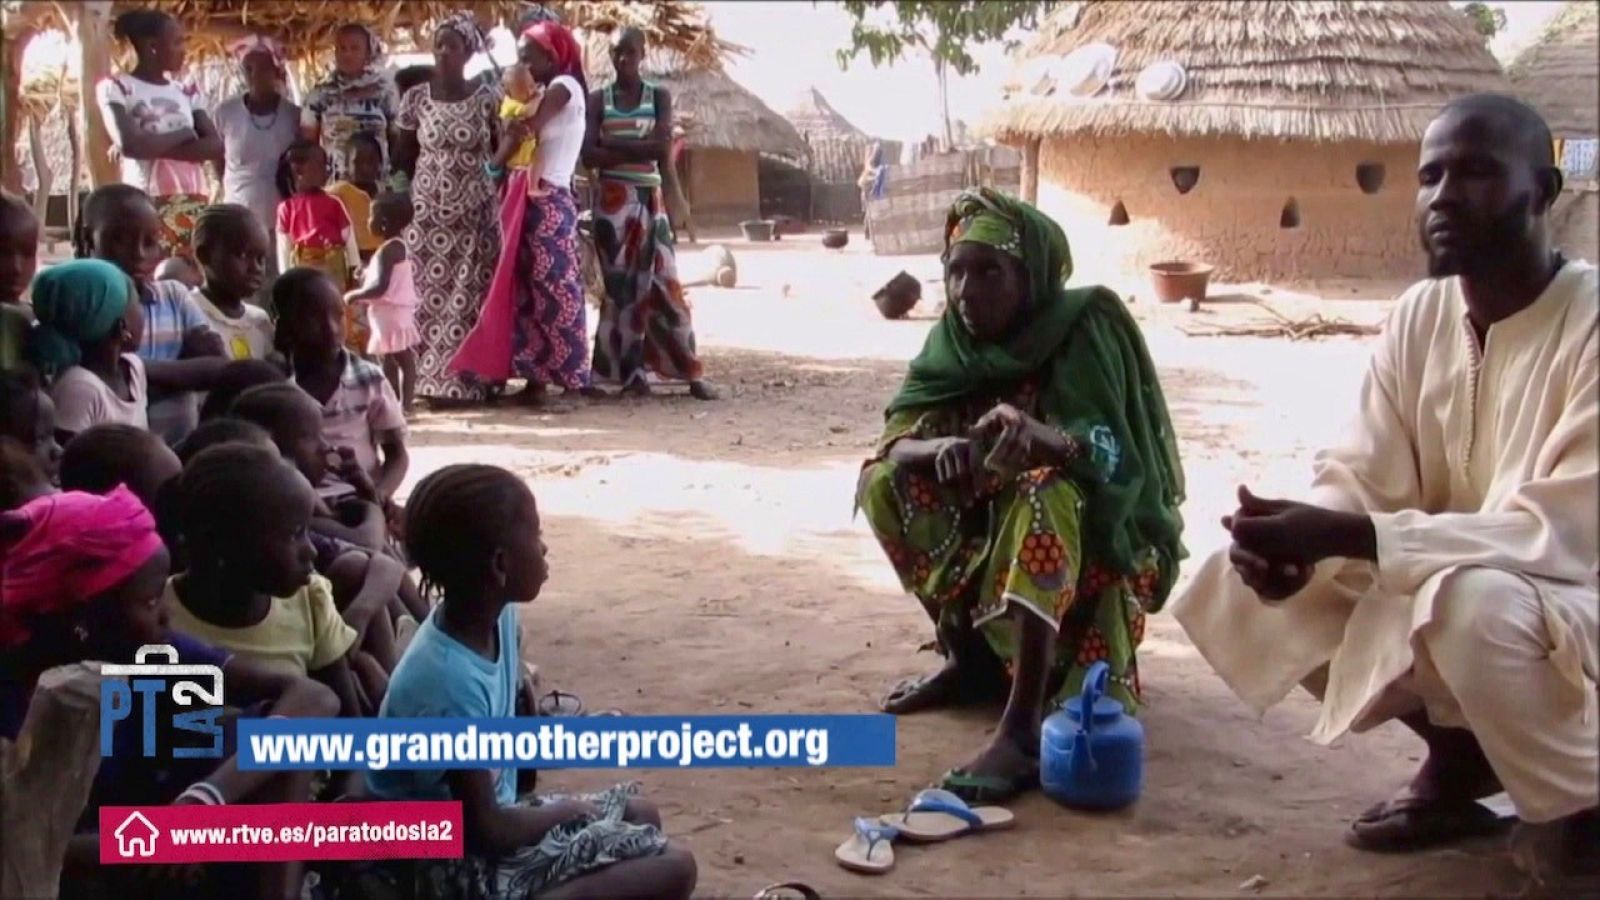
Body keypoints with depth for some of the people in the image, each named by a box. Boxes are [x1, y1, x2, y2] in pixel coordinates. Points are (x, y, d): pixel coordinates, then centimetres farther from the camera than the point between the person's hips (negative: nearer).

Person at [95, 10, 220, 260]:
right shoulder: (116, 88, 3)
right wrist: (183, 135, -2)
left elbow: (216, 146, 2)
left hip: (193, 205, 5)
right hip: (145, 204, -5)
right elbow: (129, 144, -13)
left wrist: (155, 147, -8)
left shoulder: (187, 92, 17)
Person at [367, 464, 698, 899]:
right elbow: (485, 832, -22)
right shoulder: (450, 682, -30)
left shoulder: (496, 616, -5)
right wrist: (568, 811, -8)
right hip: (464, 862, -9)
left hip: (489, 809, 9)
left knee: (640, 815, 23)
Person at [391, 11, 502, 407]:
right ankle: (433, 379, 4)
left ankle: (470, 380, 3)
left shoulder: (488, 97, -2)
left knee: (472, 297, -2)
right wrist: (431, 178, 5)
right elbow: (403, 157, 11)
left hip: (475, 214, -1)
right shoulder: (416, 98, 2)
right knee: (430, 298, -1)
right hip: (428, 213, 1)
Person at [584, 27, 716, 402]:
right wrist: (641, 150, -12)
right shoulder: (598, 99, 5)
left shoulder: (659, 96, 4)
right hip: (612, 200, 0)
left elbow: (662, 149, -10)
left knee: (663, 283, -2)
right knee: (620, 285, 0)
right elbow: (589, 155, -7)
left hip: (650, 199, 0)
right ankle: (631, 372, 4)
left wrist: (613, 144, -9)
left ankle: (690, 372, 0)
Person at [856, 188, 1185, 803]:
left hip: (1096, 534, -6)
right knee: (881, 483, -12)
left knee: (1042, 492, -37)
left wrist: (1038, 436, -51)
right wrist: (942, 450, -37)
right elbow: (894, 441, -13)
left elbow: (1112, 460, -29)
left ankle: (1022, 728, -43)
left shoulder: (1084, 332, -18)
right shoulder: (955, 343, -4)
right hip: (989, 527, 6)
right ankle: (968, 655, -1)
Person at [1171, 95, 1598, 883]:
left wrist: (1338, 535, -36)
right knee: (1244, 585, -7)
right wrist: (1297, 540, -27)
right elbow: (1361, 481, -2)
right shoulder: (1418, 317, -1)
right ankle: (1456, 754, 8)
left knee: (1470, 602, -39)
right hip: (1442, 586, 7)